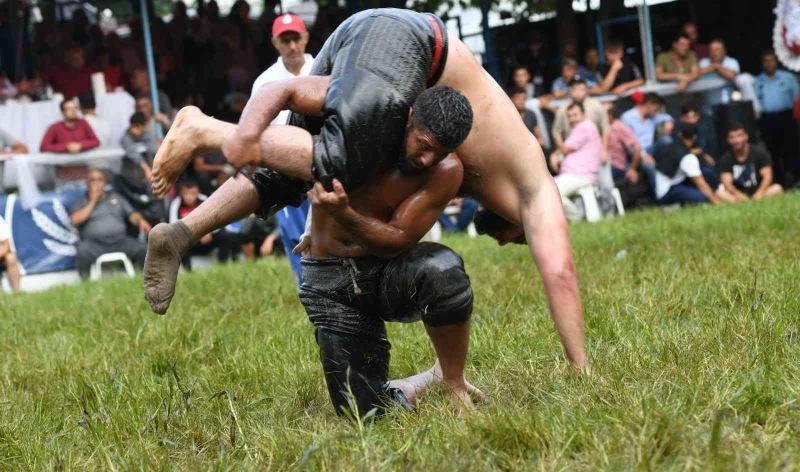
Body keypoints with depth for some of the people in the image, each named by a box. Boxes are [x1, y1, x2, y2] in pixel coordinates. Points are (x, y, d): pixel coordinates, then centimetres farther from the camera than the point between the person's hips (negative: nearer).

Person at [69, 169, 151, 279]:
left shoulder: (116, 198, 25)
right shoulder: (81, 203, 17)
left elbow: (132, 215, 15)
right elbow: (75, 220, -1)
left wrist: (140, 221, -9)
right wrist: (92, 202, 4)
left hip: (120, 240, 2)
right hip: (95, 243, -2)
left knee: (144, 249, -24)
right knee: (82, 250, -37)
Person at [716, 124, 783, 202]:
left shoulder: (759, 152, -3)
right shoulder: (726, 158, -2)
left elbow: (767, 176, -11)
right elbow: (727, 183, -13)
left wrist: (760, 192, -30)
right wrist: (737, 194, -34)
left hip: (758, 192, 0)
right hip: (738, 193, 0)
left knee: (777, 188, -28)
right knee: (720, 192, -28)